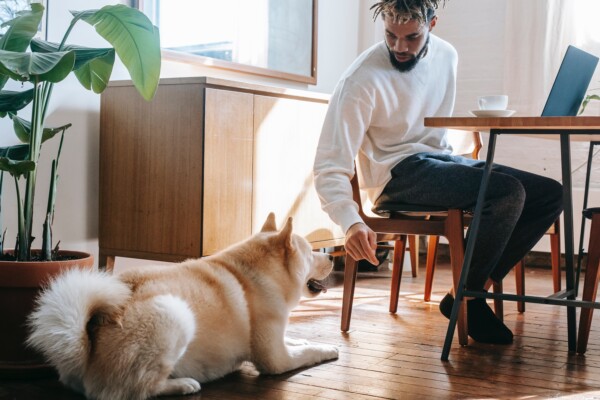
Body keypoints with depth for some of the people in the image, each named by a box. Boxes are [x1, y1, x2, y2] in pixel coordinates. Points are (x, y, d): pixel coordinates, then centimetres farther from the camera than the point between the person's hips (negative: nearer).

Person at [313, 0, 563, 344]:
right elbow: (330, 167, -21)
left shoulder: (447, 55, 6)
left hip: (440, 160, 8)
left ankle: (477, 284, -8)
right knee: (509, 192, -28)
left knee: (551, 195, -7)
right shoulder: (362, 80, -16)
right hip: (398, 172, -7)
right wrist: (351, 222, -37)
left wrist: (453, 160, 8)